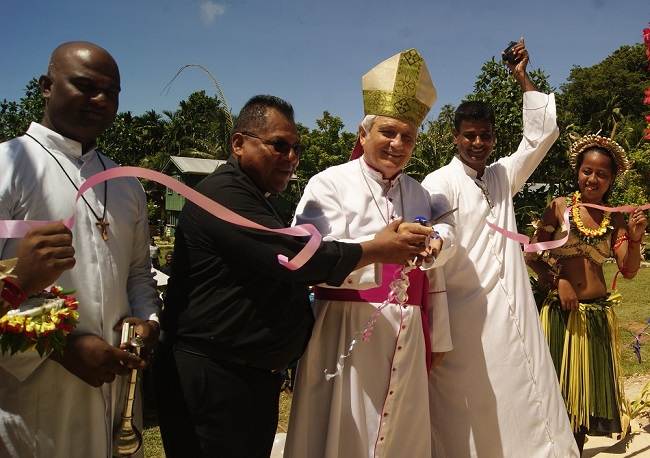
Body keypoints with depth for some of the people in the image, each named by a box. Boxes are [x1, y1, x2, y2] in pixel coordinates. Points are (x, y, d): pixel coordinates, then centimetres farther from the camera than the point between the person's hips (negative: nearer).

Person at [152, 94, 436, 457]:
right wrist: (377, 250, -14)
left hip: (257, 377, 10)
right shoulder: (224, 194, -15)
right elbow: (292, 257, -24)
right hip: (212, 377, -10)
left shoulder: (257, 199, 19)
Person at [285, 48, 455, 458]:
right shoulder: (330, 184, -5)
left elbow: (433, 273, 16)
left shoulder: (419, 194, 13)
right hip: (348, 334, -5)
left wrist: (438, 339, 18)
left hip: (408, 336, 5)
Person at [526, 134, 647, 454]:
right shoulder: (559, 207, -5)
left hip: (598, 312, 3)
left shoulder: (615, 219, 4)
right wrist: (558, 280, -17)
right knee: (559, 384, 7)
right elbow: (532, 255, -5)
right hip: (561, 311, -3)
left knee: (589, 386, 14)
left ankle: (576, 448, 32)